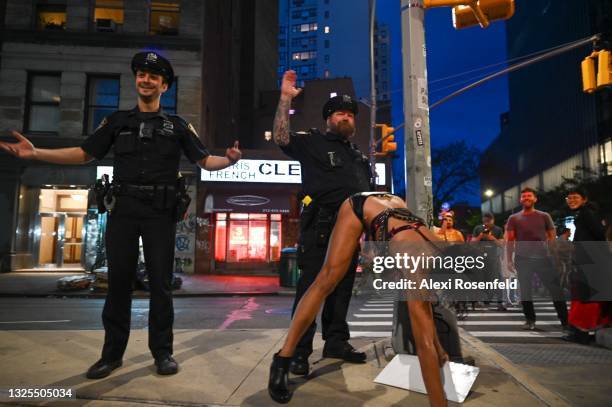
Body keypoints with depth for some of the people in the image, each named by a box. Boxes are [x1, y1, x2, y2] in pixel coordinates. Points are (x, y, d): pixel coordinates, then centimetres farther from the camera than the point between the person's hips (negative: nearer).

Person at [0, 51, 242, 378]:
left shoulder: (177, 126, 10)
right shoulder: (117, 121, 14)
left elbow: (205, 161, 5)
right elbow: (84, 153, 14)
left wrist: (229, 160, -17)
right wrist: (35, 153, 2)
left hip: (161, 212, -1)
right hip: (124, 209, 2)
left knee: (160, 283, 2)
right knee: (118, 281, 5)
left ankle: (162, 352, 12)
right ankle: (112, 353, 17)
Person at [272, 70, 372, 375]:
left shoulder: (358, 155, 25)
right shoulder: (313, 142, 8)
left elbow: (367, 195, 25)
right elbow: (281, 137, -10)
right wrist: (285, 98, -13)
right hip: (319, 227, -6)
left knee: (342, 288, 10)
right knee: (311, 286, -8)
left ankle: (336, 341, 20)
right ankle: (299, 350, -2)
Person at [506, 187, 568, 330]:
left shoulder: (544, 216, 9)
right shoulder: (514, 218, 7)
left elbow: (552, 237, 9)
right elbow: (510, 240, 6)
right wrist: (509, 259, -1)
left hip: (543, 258, 0)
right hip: (522, 260, 0)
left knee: (556, 289, -2)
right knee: (525, 290, 5)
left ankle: (566, 320, 5)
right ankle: (530, 320, 15)